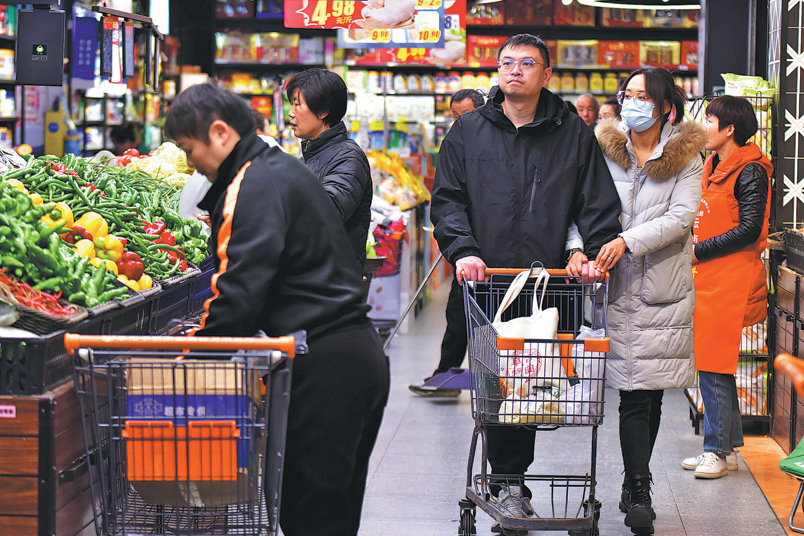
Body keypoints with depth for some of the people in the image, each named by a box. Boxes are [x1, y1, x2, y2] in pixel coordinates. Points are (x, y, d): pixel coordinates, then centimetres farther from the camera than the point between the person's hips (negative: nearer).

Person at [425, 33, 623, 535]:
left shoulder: (574, 134, 9)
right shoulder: (469, 131, 10)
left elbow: (598, 203, 8)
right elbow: (447, 198, 6)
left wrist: (596, 252, -7)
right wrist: (462, 249, -10)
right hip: (487, 279, 0)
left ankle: (510, 481, 10)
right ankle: (511, 481, 8)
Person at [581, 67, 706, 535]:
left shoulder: (686, 158, 3)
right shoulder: (606, 152, 6)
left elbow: (680, 217, -9)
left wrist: (628, 241, -20)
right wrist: (579, 246, -20)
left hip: (665, 288, 0)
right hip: (619, 287, 0)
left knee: (651, 395, 5)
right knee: (634, 395, -5)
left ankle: (635, 490, 20)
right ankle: (639, 493, -1)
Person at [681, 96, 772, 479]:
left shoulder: (750, 171, -10)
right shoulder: (713, 167, 16)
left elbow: (748, 231, -16)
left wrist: (697, 251, -15)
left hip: (730, 281, -9)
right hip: (708, 277, 9)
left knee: (713, 366, -9)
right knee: (715, 366, 10)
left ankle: (717, 451, -3)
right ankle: (727, 447, 17)